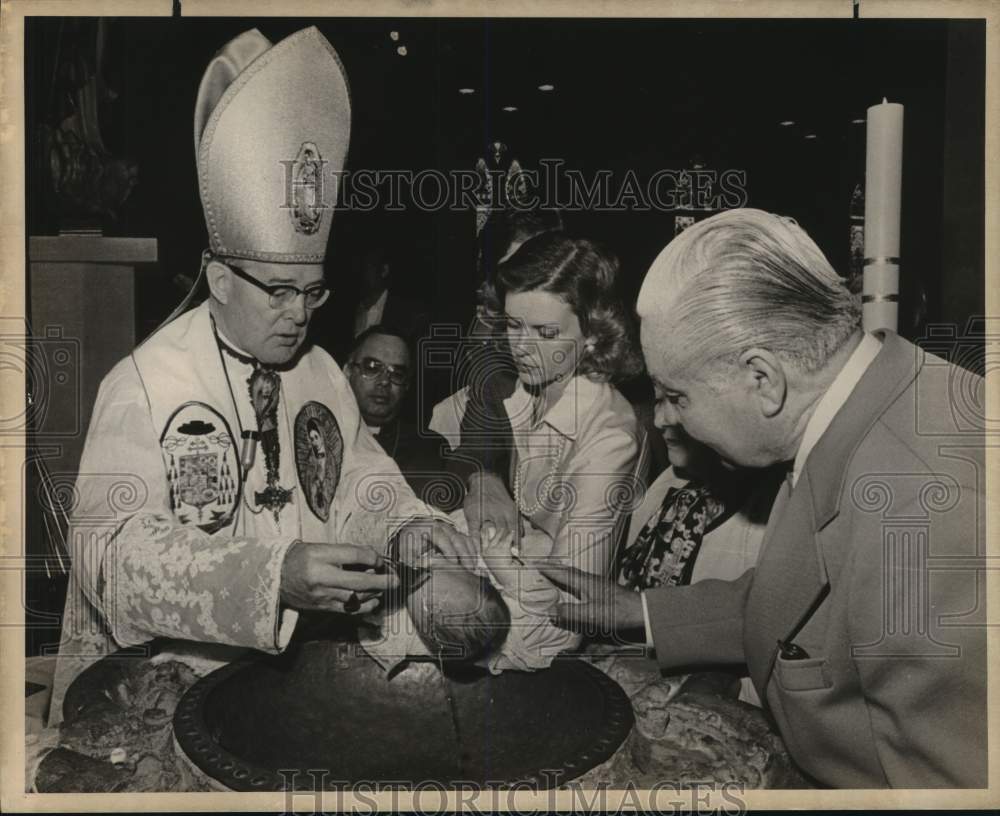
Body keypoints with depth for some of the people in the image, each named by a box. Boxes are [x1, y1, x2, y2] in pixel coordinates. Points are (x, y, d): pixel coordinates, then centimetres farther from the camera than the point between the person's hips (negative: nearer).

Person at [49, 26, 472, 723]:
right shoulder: (143, 385, -12)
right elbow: (113, 551, -19)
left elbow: (361, 483, 10)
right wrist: (272, 573, -33)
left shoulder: (323, 374, 7)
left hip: (289, 665, 5)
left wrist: (405, 528, -13)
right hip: (149, 687, -4)